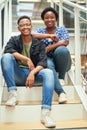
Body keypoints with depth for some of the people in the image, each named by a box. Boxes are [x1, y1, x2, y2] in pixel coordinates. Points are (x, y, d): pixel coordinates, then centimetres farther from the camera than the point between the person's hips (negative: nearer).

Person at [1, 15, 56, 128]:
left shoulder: (39, 43, 8)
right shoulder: (14, 40, 9)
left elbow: (43, 63, -6)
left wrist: (32, 73, -26)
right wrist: (27, 59, -22)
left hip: (34, 74, 0)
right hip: (18, 75, 0)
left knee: (48, 72, -31)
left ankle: (45, 113, -42)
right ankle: (12, 93, -27)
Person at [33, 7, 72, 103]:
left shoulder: (62, 29, 9)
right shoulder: (40, 30, 12)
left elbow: (65, 42, -11)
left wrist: (47, 48, -19)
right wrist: (49, 35, -22)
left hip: (61, 62, 0)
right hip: (47, 60, 0)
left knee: (61, 49, -33)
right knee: (48, 65, -36)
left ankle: (61, 78, -15)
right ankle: (61, 92, -44)